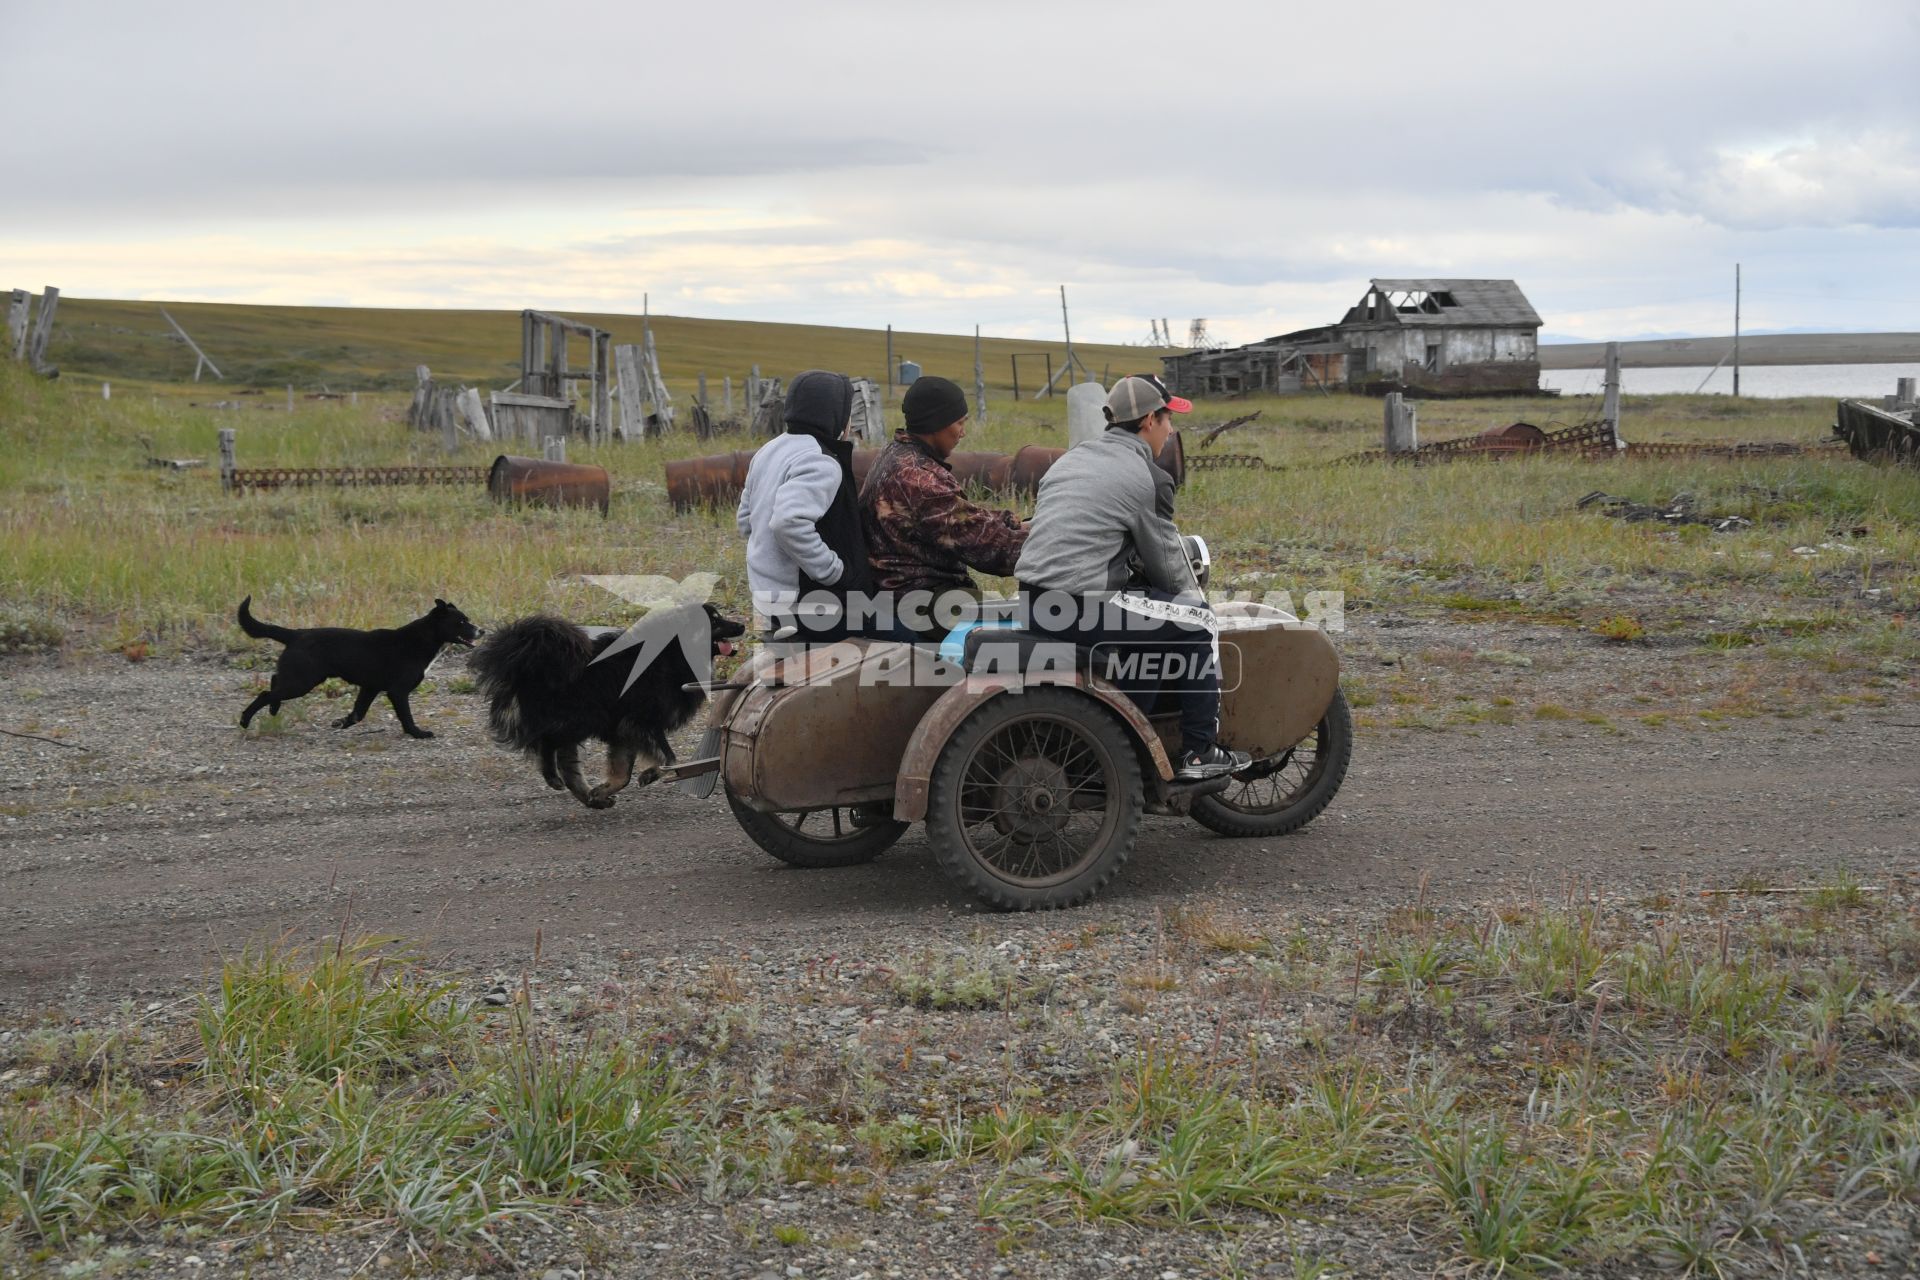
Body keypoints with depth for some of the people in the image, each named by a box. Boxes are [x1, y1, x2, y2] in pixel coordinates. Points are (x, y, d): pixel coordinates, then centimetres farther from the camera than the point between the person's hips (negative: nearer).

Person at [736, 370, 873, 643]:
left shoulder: (771, 450, 10)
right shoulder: (819, 463, -20)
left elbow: (746, 516, 17)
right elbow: (790, 523, -34)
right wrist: (835, 572, -25)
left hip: (770, 591, 9)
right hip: (811, 601, -9)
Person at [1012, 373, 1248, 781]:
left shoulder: (1070, 459, 18)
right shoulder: (1149, 479, -7)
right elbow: (1166, 563, 0)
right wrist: (1192, 591, 24)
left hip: (1032, 604, 9)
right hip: (1083, 608, -8)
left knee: (1151, 619, 27)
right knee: (1197, 618, 8)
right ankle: (1199, 753, 11)